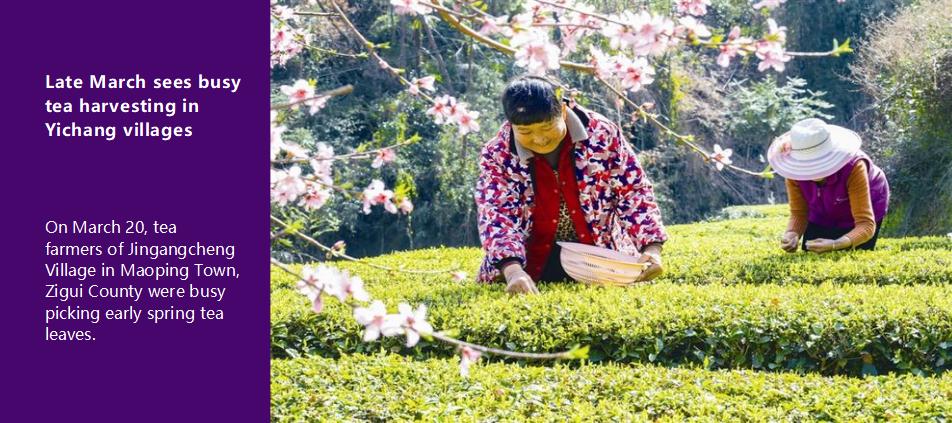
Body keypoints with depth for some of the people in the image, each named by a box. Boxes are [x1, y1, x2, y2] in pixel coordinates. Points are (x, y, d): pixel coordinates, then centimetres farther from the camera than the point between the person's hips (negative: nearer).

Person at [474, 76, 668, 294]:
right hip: (534, 266, -1)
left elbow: (634, 191, -7)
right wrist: (513, 272, -42)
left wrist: (652, 249, -21)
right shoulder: (496, 155, -14)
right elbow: (495, 216, -24)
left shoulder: (602, 133, -11)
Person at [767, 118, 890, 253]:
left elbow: (866, 224, -42)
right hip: (824, 215, 3)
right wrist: (792, 234, -44)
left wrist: (836, 245, -60)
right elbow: (798, 213, -20)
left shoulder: (853, 167, -41)